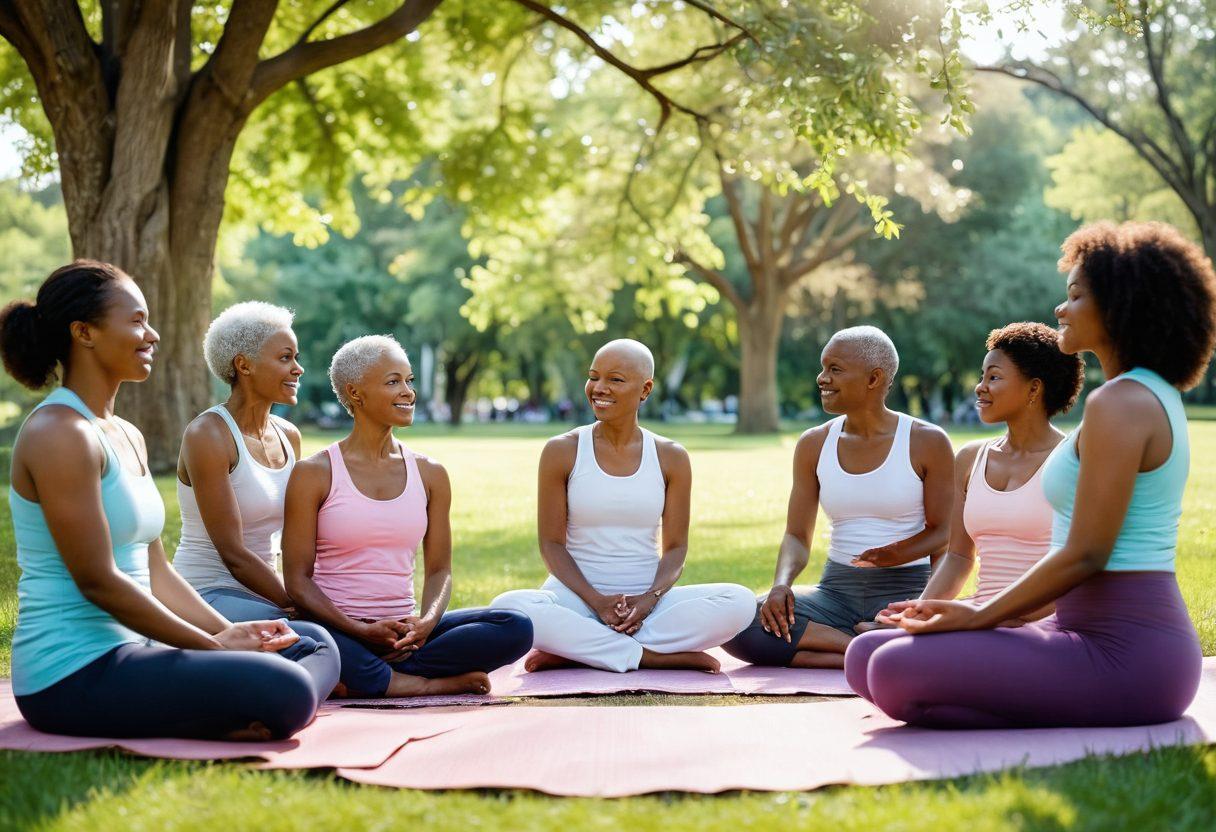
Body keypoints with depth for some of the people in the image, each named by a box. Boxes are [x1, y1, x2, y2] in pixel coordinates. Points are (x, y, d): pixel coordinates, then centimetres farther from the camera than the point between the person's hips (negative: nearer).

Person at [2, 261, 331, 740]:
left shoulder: (127, 437, 16)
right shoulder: (60, 434, -14)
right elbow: (97, 581, -18)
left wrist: (229, 631, 2)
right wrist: (213, 646, -12)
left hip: (124, 651, 10)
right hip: (74, 675, -10)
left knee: (317, 648, 14)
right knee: (288, 692, -26)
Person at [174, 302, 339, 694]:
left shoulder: (288, 436, 12)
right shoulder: (208, 435, -11)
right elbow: (233, 553, -15)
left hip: (259, 597, 8)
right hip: (208, 596, -8)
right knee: (316, 643, -33)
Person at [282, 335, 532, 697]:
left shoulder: (429, 474, 12)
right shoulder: (314, 473, 0)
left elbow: (439, 569, 12)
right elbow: (297, 579, -4)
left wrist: (427, 621, -11)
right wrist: (362, 630, -18)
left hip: (405, 630, 4)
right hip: (339, 628, -4)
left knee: (516, 629, -19)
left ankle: (362, 676, -21)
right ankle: (433, 683, -18)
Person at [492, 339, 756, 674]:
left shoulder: (671, 458, 5)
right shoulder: (562, 451, 0)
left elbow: (675, 547, 5)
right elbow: (551, 543, -1)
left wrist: (651, 598, -16)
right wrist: (596, 601, -16)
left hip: (647, 600, 2)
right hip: (578, 595, -2)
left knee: (739, 602, -25)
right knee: (507, 607, -33)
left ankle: (573, 651, -21)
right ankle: (650, 656, -25)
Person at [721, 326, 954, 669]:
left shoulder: (927, 442, -2)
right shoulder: (814, 444, 8)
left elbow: (942, 532, 0)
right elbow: (797, 536, 7)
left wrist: (899, 554, -22)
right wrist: (781, 584, -15)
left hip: (906, 589, -4)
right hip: (836, 590, 4)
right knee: (736, 625, -25)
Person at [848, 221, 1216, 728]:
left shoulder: (1120, 404, -15)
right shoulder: (1157, 397, 17)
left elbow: (1084, 555, -19)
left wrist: (980, 616, -8)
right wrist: (991, 613, 14)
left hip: (1122, 654, -10)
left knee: (896, 675, -22)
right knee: (867, 658, 7)